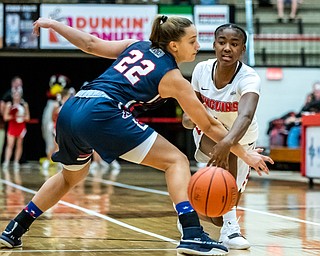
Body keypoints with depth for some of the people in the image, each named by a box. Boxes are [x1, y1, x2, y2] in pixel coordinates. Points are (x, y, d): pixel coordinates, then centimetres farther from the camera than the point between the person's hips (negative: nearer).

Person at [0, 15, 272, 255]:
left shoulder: (137, 46, 21)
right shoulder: (172, 78, 6)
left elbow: (91, 44, 23)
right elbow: (210, 125, 8)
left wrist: (53, 24, 35)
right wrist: (245, 154, 13)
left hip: (69, 110, 8)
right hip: (102, 115, -8)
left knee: (72, 175, 34)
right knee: (176, 160, -2)